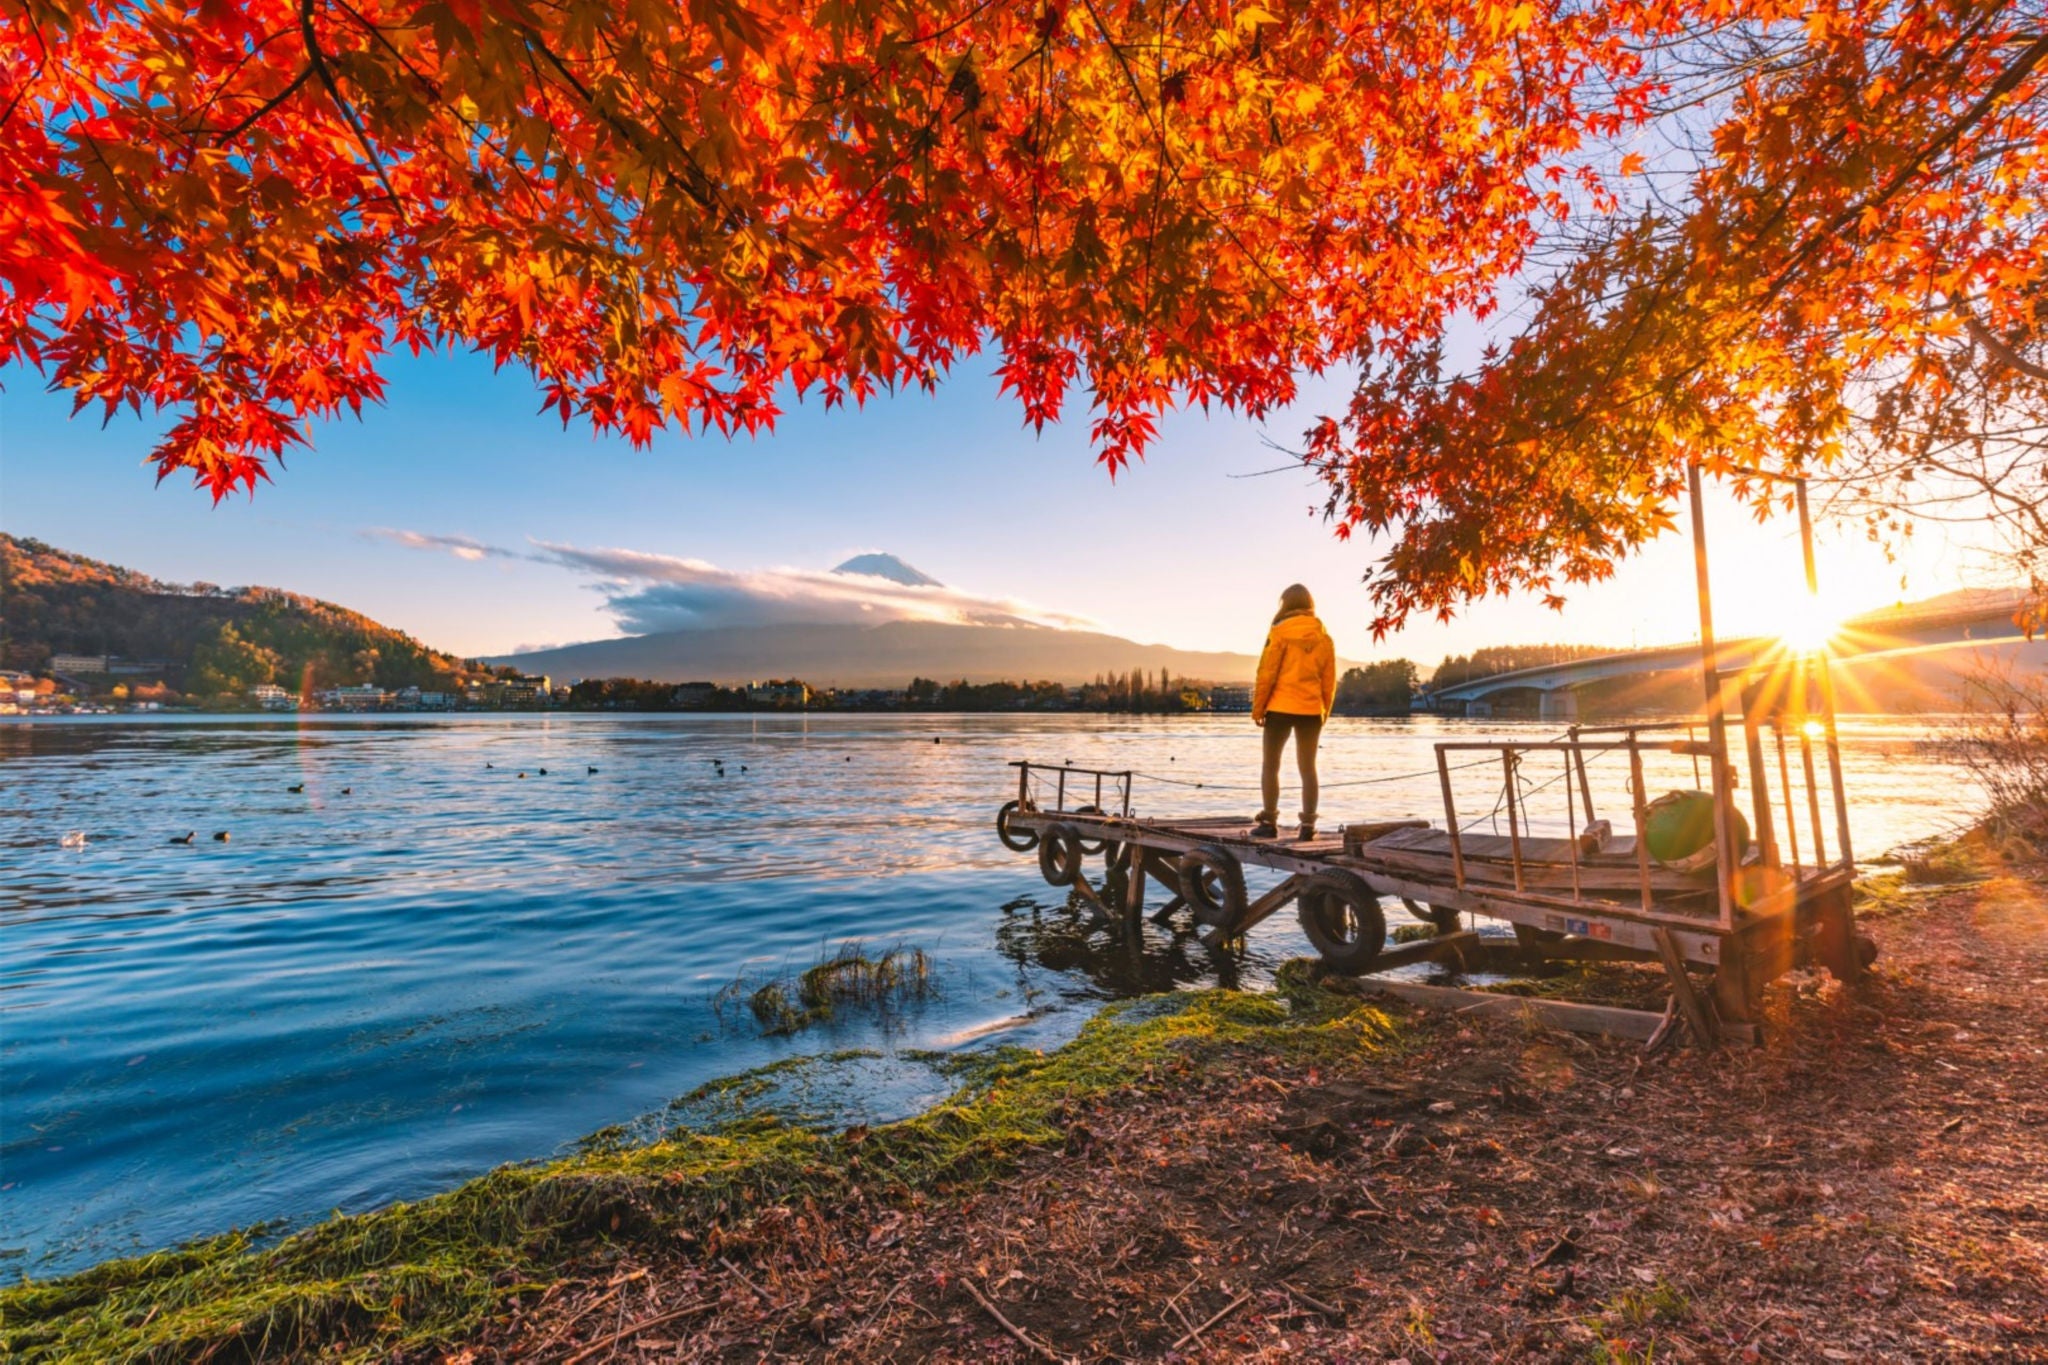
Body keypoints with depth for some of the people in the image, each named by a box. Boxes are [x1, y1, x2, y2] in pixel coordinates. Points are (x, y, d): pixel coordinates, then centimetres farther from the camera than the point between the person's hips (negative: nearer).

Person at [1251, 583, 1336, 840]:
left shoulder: (1280, 632, -6)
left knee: (1270, 765, 6)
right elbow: (1329, 681, 8)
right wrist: (1324, 713, 16)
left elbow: (1266, 673, -9)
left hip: (1280, 708, -4)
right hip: (1310, 710, 4)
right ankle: (1308, 826, 10)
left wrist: (1257, 708, -2)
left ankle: (1269, 823, 6)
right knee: (1307, 768, 10)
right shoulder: (1324, 637, 7)